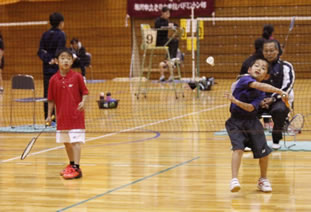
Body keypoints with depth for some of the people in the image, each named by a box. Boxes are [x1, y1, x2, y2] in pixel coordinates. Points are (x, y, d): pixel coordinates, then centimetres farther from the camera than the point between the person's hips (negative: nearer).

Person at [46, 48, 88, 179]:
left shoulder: (77, 76, -7)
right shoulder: (54, 79, 1)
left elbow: (84, 92, -1)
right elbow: (51, 99, 6)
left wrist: (83, 102, -20)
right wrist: (49, 115, 5)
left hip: (76, 115, -4)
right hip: (62, 116, 4)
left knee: (76, 141, -8)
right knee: (66, 142, 16)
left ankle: (76, 168, -9)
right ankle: (71, 164, 32)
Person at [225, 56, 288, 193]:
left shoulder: (261, 93, 0)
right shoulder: (244, 79, -11)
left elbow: (250, 108, -15)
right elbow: (259, 86, -30)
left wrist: (235, 101, -28)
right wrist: (279, 91, -36)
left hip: (252, 123, 4)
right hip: (236, 122, -4)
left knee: (263, 152, 1)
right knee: (238, 148, -22)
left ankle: (263, 180, 23)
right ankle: (234, 180, -21)